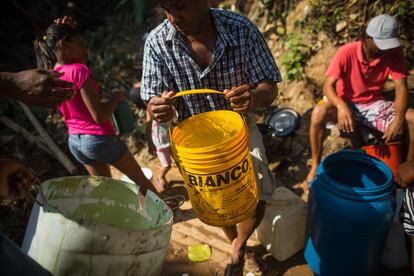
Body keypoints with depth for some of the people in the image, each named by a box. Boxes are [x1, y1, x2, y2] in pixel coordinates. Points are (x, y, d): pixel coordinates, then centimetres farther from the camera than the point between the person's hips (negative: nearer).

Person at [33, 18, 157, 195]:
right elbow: (100, 116, -25)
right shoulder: (77, 70, -22)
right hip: (98, 138, -8)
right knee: (141, 181, 15)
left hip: (74, 141, 8)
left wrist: (63, 30, 10)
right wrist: (117, 97, -9)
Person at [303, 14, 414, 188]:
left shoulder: (394, 52, -11)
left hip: (374, 104, 3)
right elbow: (328, 86, -26)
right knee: (318, 113, -36)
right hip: (346, 103, -3)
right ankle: (315, 166, -18)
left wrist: (398, 119, -31)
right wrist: (341, 106, -48)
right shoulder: (347, 53, -20)